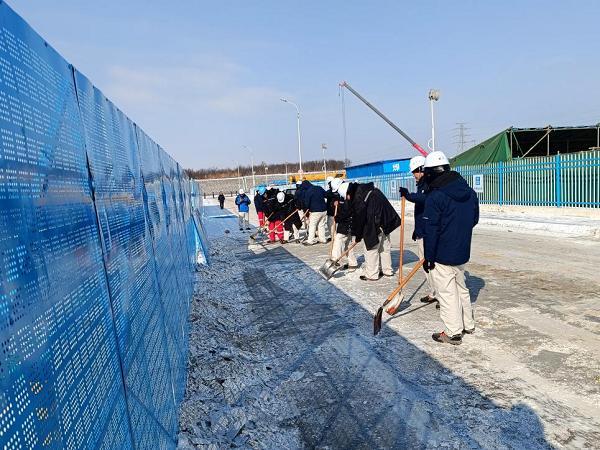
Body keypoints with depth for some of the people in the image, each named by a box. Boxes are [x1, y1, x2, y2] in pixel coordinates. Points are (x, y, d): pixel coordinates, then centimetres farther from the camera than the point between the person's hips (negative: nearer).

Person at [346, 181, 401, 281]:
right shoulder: (370, 190, 14)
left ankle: (371, 274, 9)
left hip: (375, 226, -9)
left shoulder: (358, 199, -13)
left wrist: (358, 235, 1)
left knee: (371, 248, 2)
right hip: (386, 222, 9)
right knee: (385, 247, 18)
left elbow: (358, 218, -10)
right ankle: (387, 270, 30)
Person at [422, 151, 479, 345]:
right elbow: (474, 219, 14)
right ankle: (468, 324, 35)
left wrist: (429, 257, -13)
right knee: (461, 287, 22)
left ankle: (453, 333, 13)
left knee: (447, 292, 3)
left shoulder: (435, 196, -19)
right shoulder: (470, 192, 4)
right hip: (462, 251, 8)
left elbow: (431, 230, -20)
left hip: (443, 255, -8)